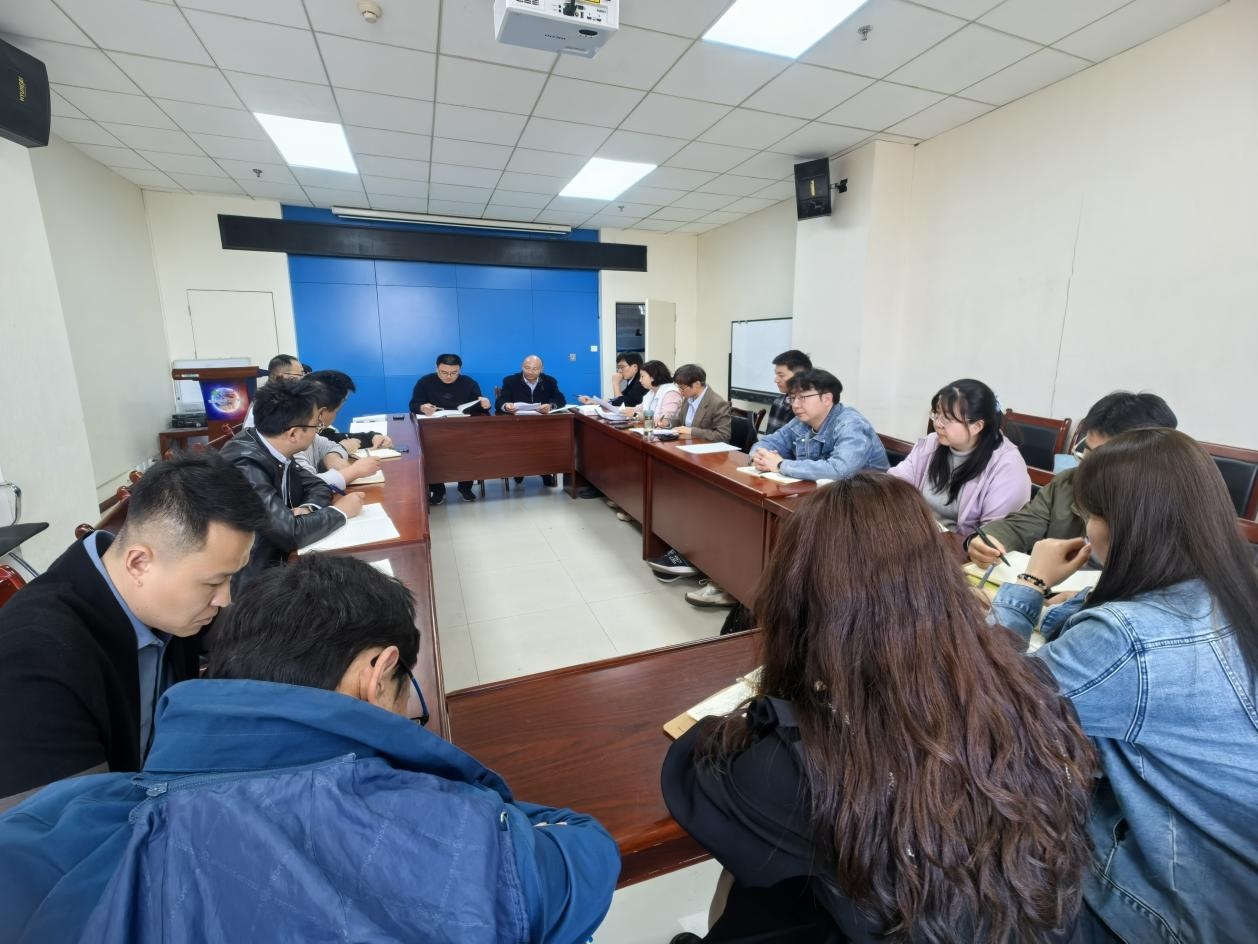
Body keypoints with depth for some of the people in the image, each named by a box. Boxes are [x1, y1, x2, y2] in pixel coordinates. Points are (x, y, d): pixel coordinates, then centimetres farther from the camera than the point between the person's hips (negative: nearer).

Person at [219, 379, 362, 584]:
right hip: (250, 579, -7)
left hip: (276, 558, 7)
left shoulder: (274, 450, -3)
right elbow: (291, 533, -29)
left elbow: (317, 486, 9)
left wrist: (307, 509, -12)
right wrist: (340, 511, -14)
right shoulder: (244, 466, -26)